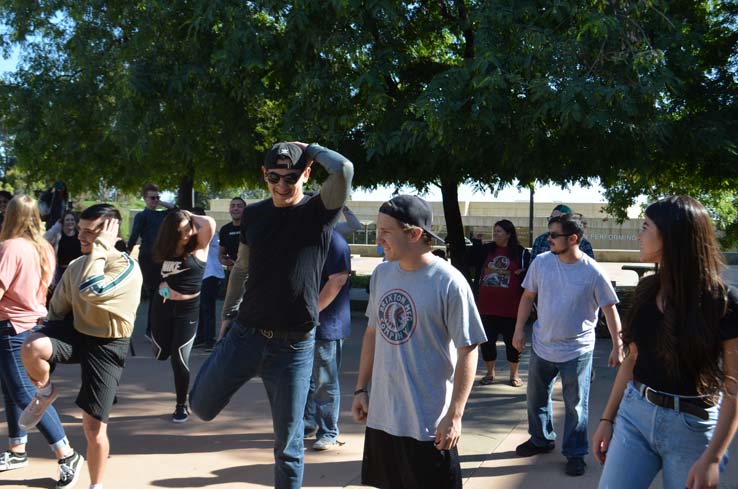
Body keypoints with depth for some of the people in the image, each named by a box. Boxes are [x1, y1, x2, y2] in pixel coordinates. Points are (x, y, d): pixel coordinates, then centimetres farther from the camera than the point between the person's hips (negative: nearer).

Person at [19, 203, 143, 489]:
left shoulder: (125, 266, -17)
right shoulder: (76, 266, 4)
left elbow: (90, 291, -34)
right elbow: (58, 308, 15)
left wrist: (100, 246, -26)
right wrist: (49, 338, 7)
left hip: (107, 345, -4)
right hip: (76, 331, 4)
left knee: (94, 428, -1)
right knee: (31, 348, -31)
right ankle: (45, 393, 3)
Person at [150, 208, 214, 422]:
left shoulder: (198, 246, -10)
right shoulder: (168, 250, 2)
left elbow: (210, 224, -28)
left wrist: (190, 216, -13)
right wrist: (163, 284, 1)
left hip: (188, 309, -4)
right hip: (162, 306, 4)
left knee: (179, 359, -4)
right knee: (161, 354, 10)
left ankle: (182, 406, 13)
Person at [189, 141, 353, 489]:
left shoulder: (318, 212, -8)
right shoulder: (253, 215, 4)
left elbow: (344, 169, -27)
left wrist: (309, 148, -11)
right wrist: (228, 313, 18)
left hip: (294, 346, -3)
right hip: (245, 335, 4)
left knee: (288, 442, 4)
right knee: (202, 408, 16)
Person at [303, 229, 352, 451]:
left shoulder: (334, 241, -15)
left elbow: (338, 280, -22)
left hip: (326, 324, -8)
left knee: (325, 381, 1)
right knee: (306, 378, 17)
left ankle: (328, 433, 11)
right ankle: (308, 424, 31)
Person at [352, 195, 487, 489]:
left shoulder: (449, 283, -17)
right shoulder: (382, 273, 2)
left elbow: (468, 351, -14)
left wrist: (455, 416, -15)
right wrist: (361, 388, 12)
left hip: (429, 423, -6)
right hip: (381, 415, 6)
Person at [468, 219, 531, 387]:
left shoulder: (521, 253, 0)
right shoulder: (485, 250, 7)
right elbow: (468, 259, 9)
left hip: (510, 306, -3)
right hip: (487, 305, 3)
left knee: (512, 341, 7)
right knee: (487, 340, 9)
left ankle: (514, 375, 22)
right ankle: (490, 373, 25)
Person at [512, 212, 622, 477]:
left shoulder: (593, 272, -16)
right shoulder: (541, 262, -6)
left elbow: (610, 310, -8)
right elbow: (528, 296, 6)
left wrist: (617, 347, -8)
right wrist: (519, 329, 5)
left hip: (577, 351, -4)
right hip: (542, 346, 4)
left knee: (576, 405, 6)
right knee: (536, 397, 18)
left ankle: (575, 454, 23)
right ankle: (541, 439, 40)